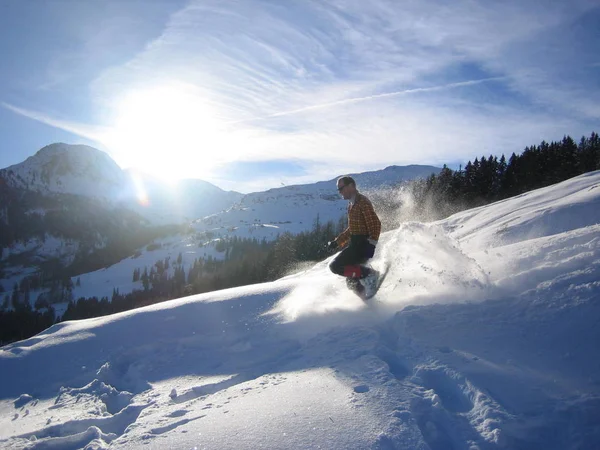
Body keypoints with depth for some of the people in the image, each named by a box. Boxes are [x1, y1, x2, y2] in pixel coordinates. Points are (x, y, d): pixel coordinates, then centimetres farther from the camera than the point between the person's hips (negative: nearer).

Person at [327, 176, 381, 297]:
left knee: (336, 266, -15)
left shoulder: (362, 202, -11)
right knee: (351, 280, 11)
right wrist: (337, 242, 23)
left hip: (363, 245, -10)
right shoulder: (352, 204, 19)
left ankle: (368, 275, -14)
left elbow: (375, 224, -20)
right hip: (356, 244, 10)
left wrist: (372, 243, -29)